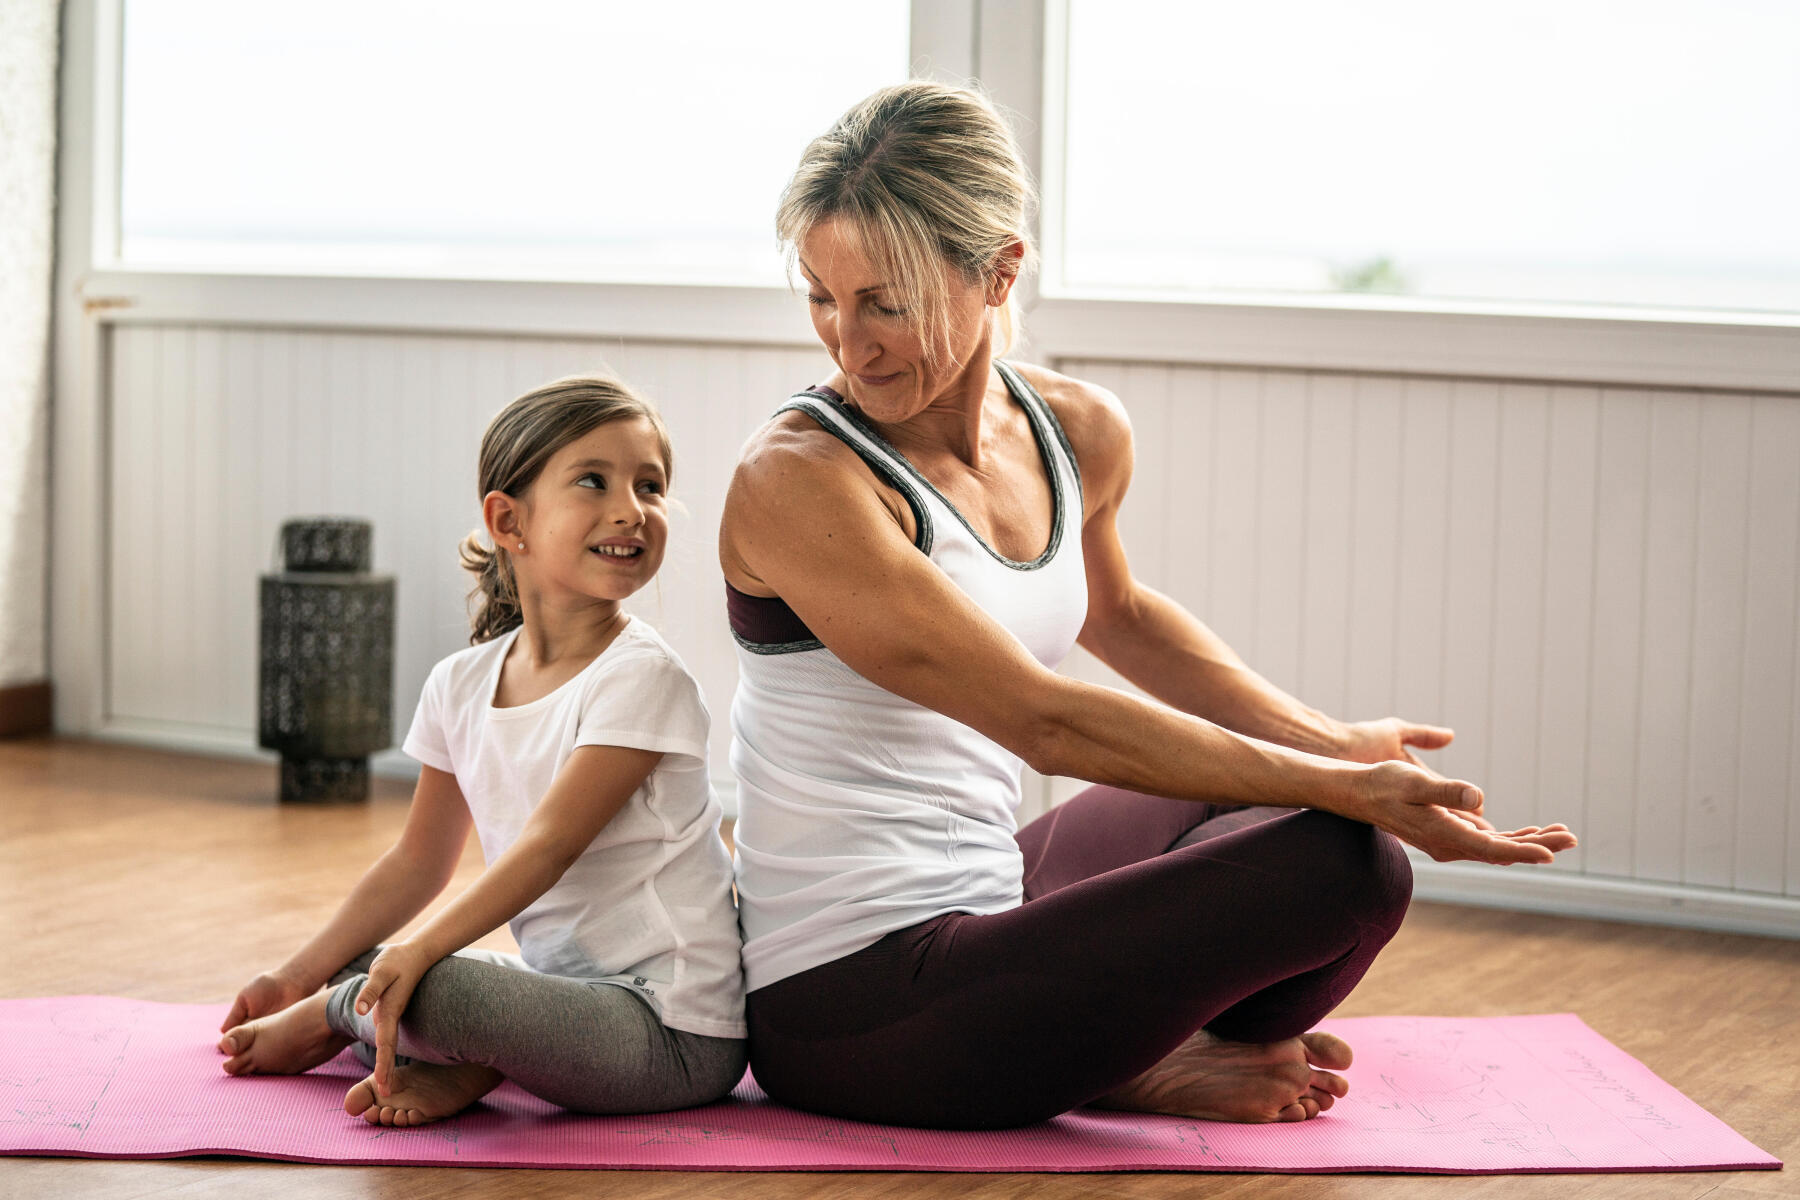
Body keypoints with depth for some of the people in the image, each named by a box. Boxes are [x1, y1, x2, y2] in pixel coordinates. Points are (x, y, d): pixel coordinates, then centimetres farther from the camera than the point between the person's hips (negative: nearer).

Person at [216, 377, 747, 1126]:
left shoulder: (640, 677, -15)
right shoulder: (460, 685, 6)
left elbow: (547, 846, -22)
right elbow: (419, 862, 15)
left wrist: (415, 956, -31)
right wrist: (296, 974, 12)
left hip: (678, 1035, -7)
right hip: (561, 983, 8)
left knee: (427, 988, -27)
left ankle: (329, 1021, 4)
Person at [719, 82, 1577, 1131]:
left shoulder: (1081, 435, 2)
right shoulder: (797, 481, -21)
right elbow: (1044, 721, -24)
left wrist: (1332, 744, 22)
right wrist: (1346, 789, -23)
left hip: (963, 906, 9)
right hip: (848, 1015, -9)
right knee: (1346, 863, -14)